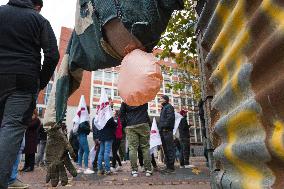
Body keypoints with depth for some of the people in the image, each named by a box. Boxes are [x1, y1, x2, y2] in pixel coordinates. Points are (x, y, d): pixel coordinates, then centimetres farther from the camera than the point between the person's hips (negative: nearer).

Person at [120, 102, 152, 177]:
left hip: (130, 126, 1)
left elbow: (121, 113, 7)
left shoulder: (125, 100, 8)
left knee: (132, 148, 2)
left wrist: (125, 123, 12)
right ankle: (148, 170, 5)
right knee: (145, 147, 4)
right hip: (143, 124, 0)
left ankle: (134, 170, 0)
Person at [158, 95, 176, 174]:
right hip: (163, 131, 10)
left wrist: (164, 126, -21)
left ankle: (171, 168, -4)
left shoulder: (169, 107, -3)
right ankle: (168, 166, 17)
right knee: (166, 149, 11)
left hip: (167, 130, -10)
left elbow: (170, 118, -16)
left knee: (170, 149, -7)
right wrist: (160, 128, 15)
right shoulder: (163, 108, 26)